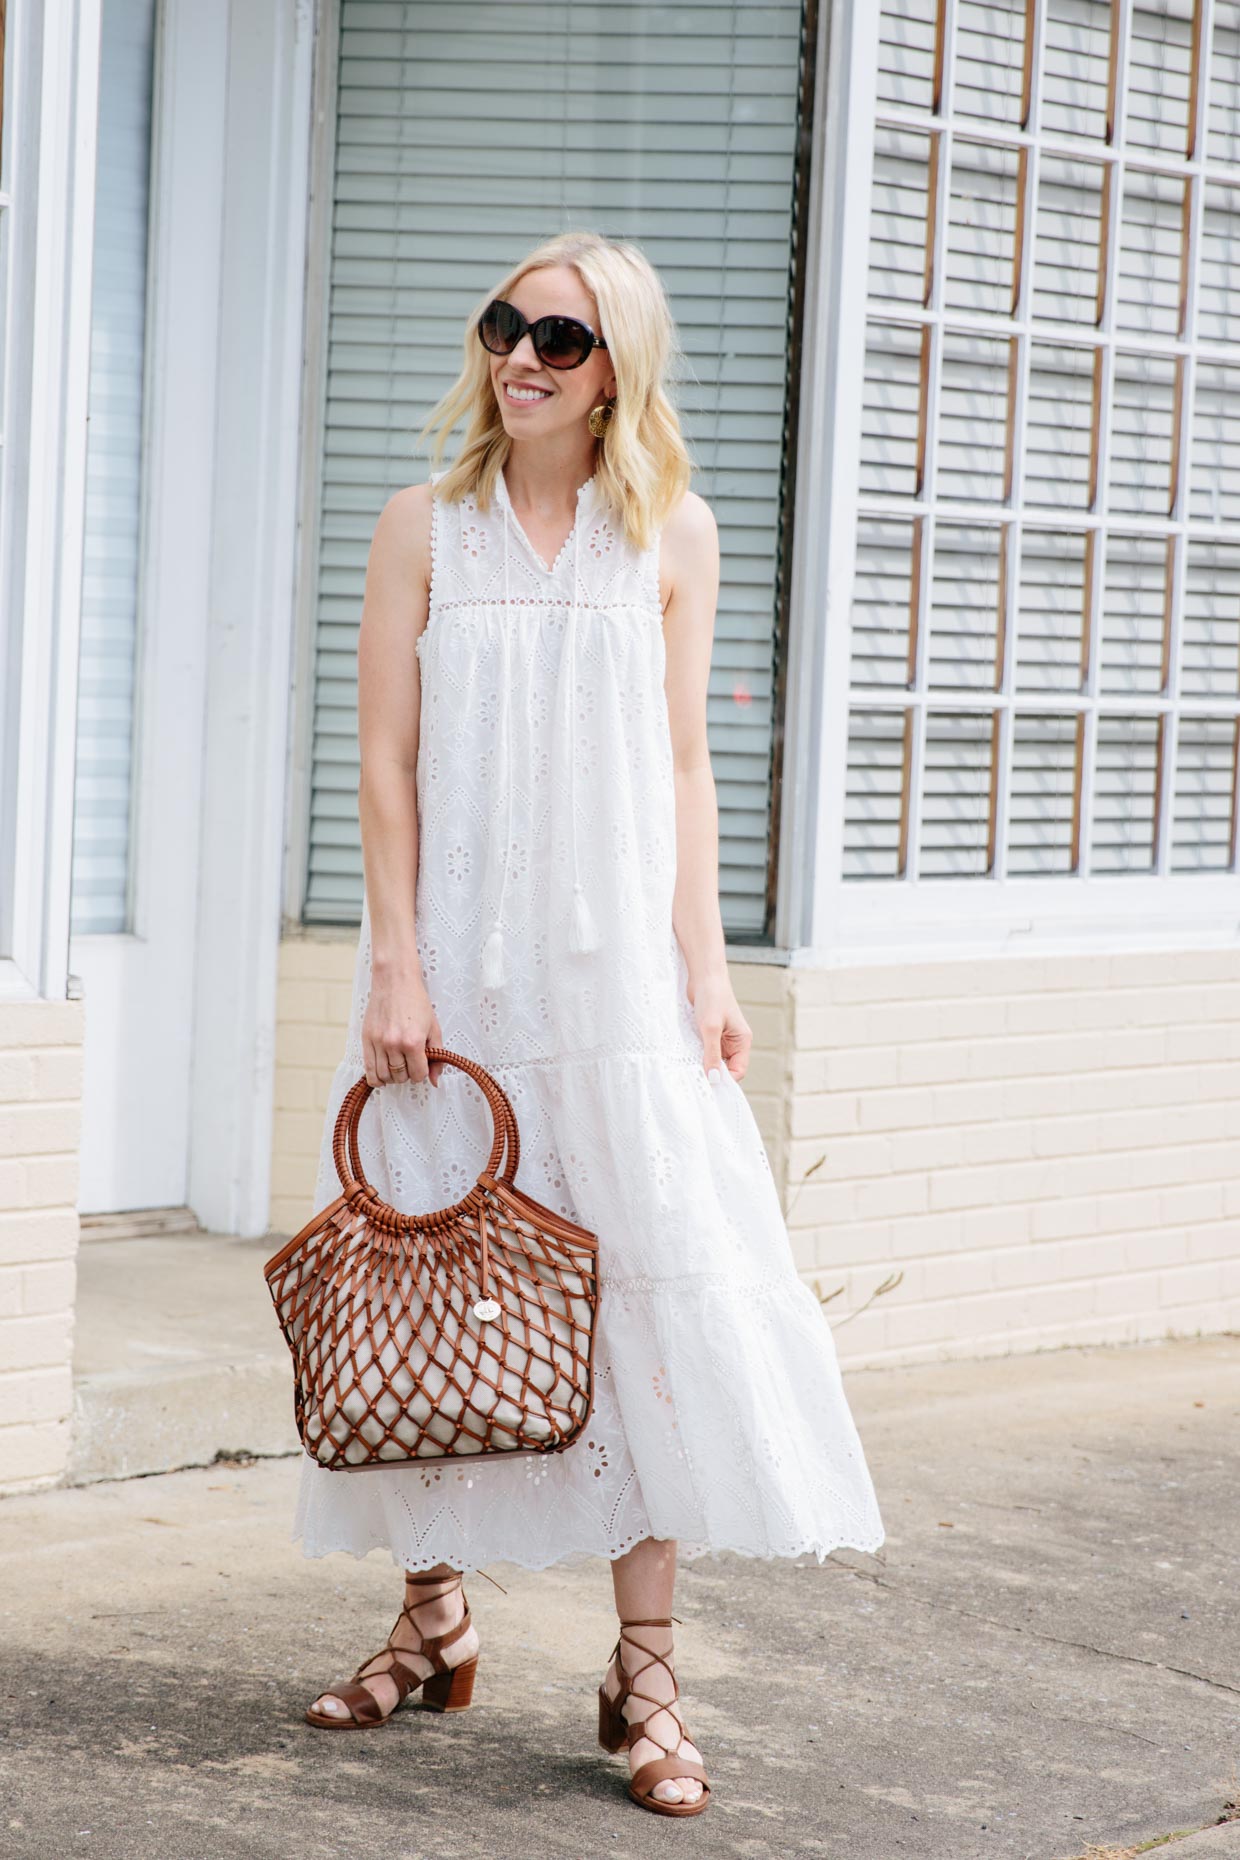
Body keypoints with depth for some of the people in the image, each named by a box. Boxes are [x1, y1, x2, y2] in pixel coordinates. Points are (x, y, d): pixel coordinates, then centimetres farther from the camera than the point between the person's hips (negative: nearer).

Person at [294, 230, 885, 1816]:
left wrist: (703, 965, -1)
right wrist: (395, 966, -7)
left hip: (612, 963, 0)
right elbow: (384, 761, 1)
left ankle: (644, 1678, -2)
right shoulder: (427, 525, 5)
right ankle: (433, 1623, 22)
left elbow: (683, 765, 6)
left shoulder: (671, 535, 6)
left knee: (658, 1282, -7)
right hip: (452, 957, 1)